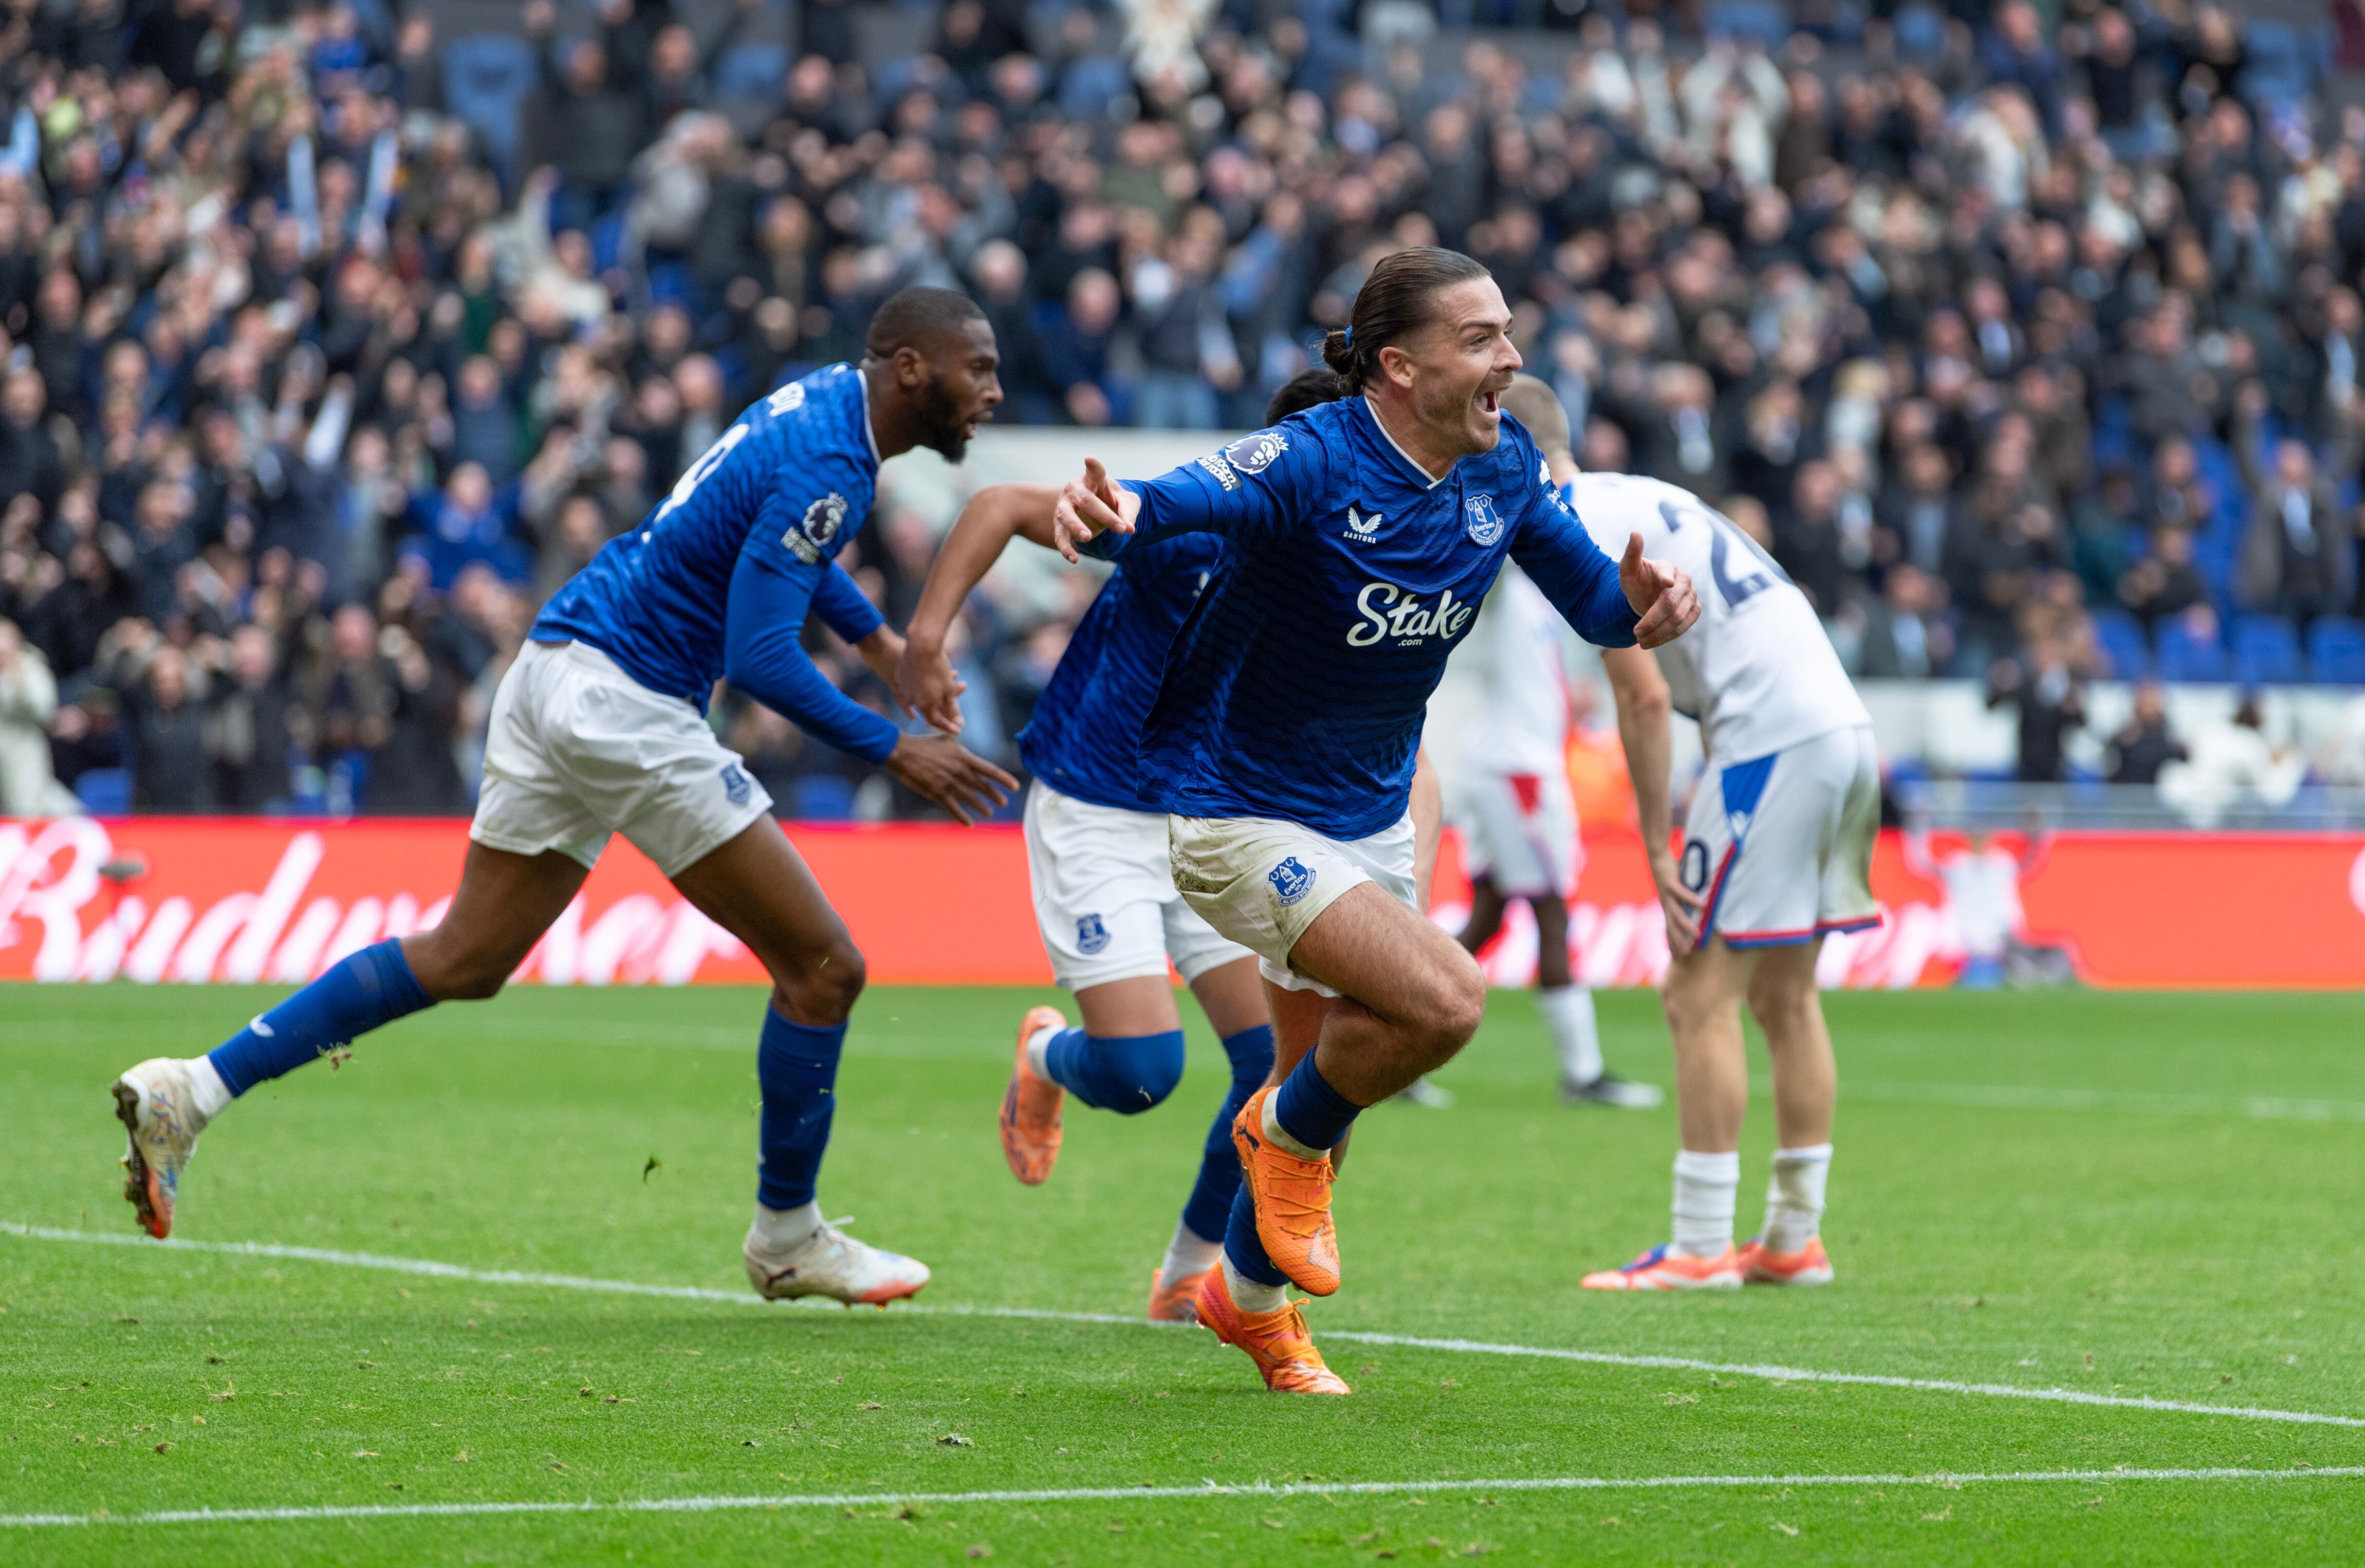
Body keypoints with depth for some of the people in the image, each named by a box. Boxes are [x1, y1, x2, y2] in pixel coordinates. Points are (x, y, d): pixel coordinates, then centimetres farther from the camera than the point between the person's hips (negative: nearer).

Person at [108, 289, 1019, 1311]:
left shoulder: (825, 400, 12)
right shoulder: (825, 463, -18)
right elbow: (760, 658, -22)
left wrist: (876, 639, 32)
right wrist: (890, 750, -18)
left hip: (558, 677, 10)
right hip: (624, 700, -10)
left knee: (463, 961, 13)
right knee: (822, 967, -1)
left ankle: (191, 1091, 9)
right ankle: (787, 1238, 12)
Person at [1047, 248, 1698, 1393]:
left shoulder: (1504, 471, -6)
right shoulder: (1310, 463, -27)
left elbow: (1595, 602, 3)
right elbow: (1176, 503, -43)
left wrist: (1639, 600, -21)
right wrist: (1107, 513, -67)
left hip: (1370, 816, 7)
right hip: (1236, 814, -7)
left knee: (1324, 1079, 18)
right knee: (1445, 1000, -24)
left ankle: (1250, 1297, 44)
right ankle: (1290, 1139, 6)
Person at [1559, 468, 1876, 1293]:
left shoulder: (1581, 530, -7)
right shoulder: (1637, 501, 22)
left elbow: (1644, 699, -12)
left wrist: (1658, 849, -7)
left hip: (1774, 740, -9)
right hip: (1844, 726, 9)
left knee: (1700, 998, -5)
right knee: (1785, 999, 15)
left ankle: (1700, 1248, -4)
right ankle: (1795, 1239, 19)